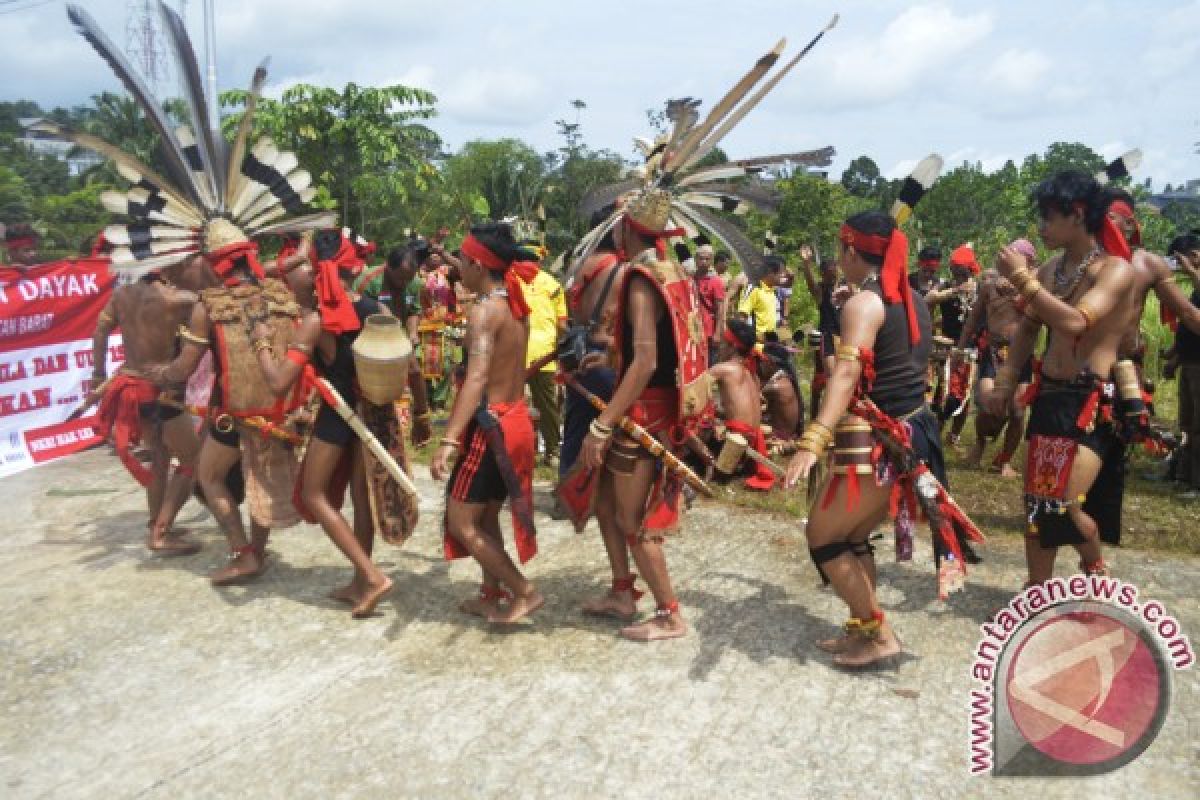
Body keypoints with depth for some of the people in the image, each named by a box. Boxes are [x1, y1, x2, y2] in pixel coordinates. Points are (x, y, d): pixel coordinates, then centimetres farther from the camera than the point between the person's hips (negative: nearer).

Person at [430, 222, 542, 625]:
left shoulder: (484, 310, -18)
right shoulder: (515, 306, 7)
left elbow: (477, 379, -29)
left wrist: (448, 441, -36)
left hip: (491, 425, -9)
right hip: (516, 418, 9)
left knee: (462, 523, 1)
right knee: (486, 517, 20)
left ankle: (525, 591, 5)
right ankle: (492, 594, 30)